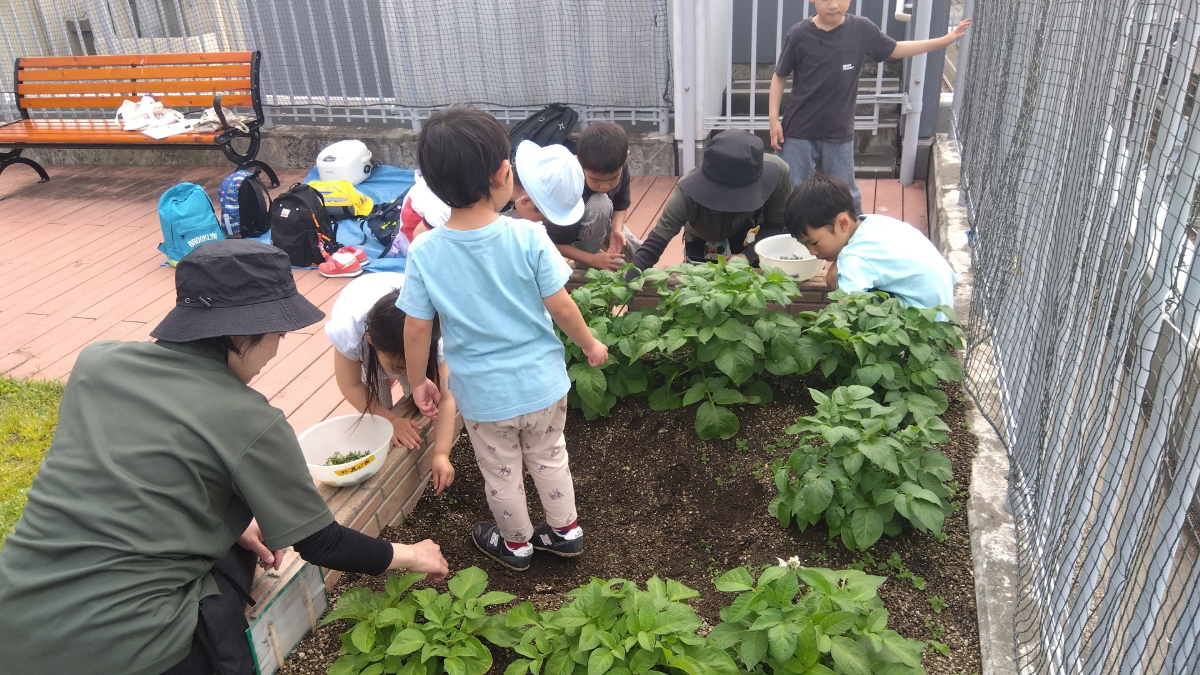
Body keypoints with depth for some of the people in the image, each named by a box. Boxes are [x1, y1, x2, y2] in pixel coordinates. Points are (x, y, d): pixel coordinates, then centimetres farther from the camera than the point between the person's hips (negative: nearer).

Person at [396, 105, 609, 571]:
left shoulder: (425, 252, -16)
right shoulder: (528, 237, -20)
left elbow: (417, 327, -10)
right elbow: (560, 306, -13)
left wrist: (418, 382, 6)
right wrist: (590, 345, 5)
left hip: (483, 394, 0)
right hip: (543, 383, 1)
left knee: (500, 472, 22)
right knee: (549, 457, 26)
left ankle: (517, 544, 44)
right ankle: (566, 531, 43)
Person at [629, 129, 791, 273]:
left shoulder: (775, 173, -39)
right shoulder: (689, 193, -42)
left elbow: (777, 225, -25)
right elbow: (654, 243, -43)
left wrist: (748, 256, -41)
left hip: (749, 237, 1)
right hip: (702, 241, -1)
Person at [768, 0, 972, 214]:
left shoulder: (862, 29, -3)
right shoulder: (799, 34, -10)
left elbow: (895, 50, 11)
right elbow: (779, 77, -2)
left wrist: (945, 40, 8)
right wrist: (773, 119, -6)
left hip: (839, 134, 2)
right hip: (798, 133, -2)